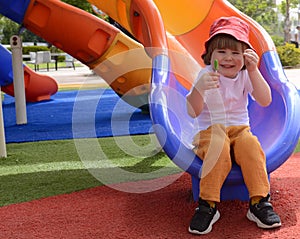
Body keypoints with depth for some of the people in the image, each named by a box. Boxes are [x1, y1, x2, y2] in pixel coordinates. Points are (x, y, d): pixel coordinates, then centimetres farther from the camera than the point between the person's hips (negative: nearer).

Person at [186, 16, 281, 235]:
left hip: (240, 130, 2)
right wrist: (199, 88, -38)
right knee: (219, 146, -35)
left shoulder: (245, 76, 1)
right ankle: (208, 205, -25)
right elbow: (192, 112, -18)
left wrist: (253, 71, -26)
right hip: (210, 132, -2)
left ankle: (259, 202, -21)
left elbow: (265, 101, -15)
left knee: (251, 144, -30)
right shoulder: (207, 75, -7)